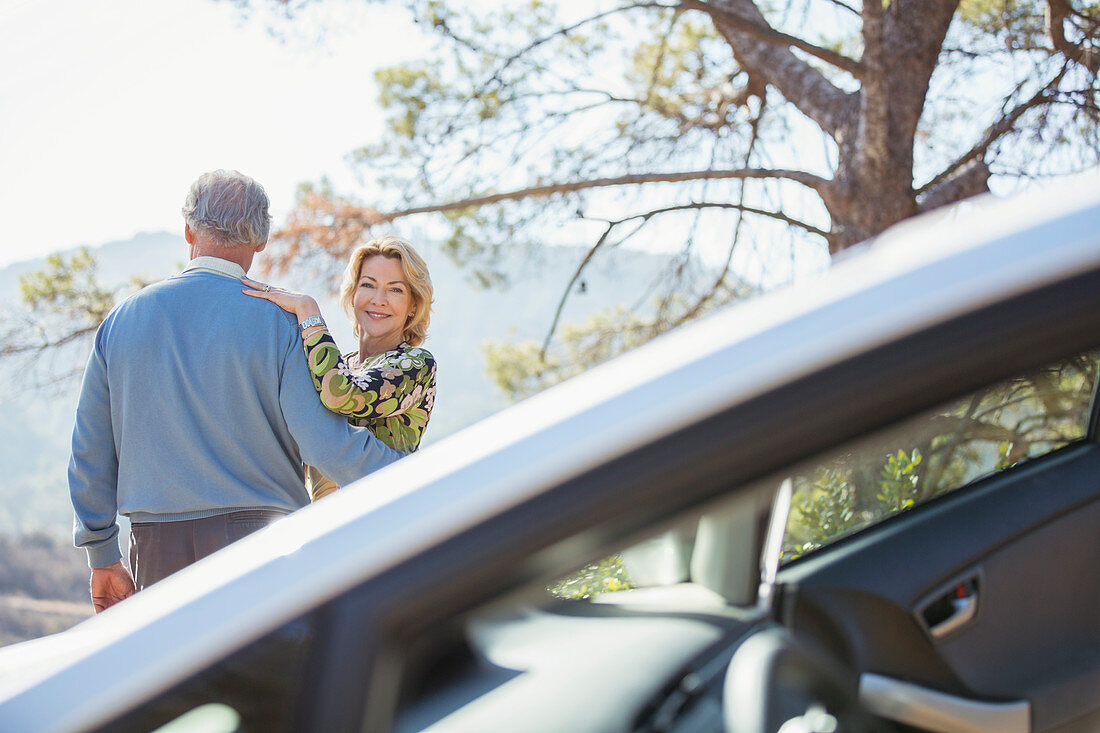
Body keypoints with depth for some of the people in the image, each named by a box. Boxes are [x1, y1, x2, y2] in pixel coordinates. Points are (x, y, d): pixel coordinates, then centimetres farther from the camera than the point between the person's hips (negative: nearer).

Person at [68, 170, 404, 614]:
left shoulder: (122, 319, 6)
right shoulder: (281, 319, -6)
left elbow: (91, 451, 10)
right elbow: (325, 443, -13)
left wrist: (103, 559, 19)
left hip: (157, 544, 3)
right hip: (258, 537, -3)